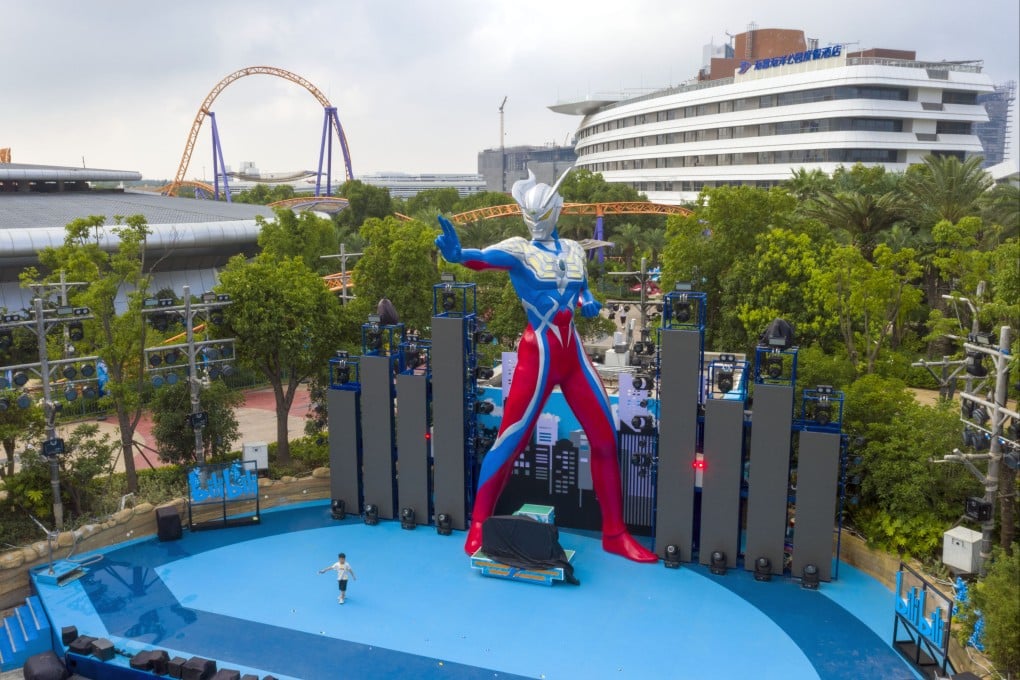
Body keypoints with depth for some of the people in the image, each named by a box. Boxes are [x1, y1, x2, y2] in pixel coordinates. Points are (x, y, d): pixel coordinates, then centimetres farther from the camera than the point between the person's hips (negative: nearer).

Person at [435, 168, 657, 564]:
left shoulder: (574, 250, 10)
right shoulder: (519, 250, -7)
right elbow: (486, 257, -28)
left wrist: (588, 304, -2)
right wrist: (457, 253, -51)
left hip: (573, 353, 6)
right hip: (538, 354, -6)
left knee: (605, 438, 5)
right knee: (511, 439, -5)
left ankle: (615, 533, 18)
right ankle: (478, 526, 13)